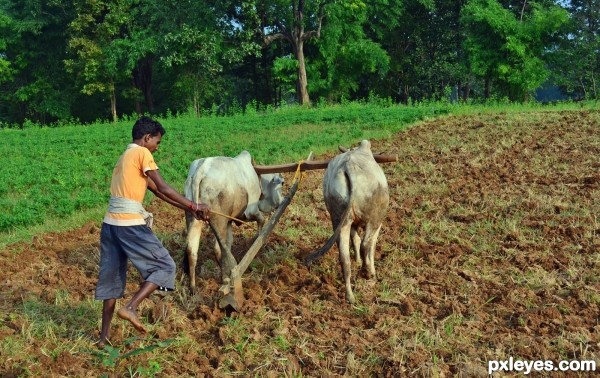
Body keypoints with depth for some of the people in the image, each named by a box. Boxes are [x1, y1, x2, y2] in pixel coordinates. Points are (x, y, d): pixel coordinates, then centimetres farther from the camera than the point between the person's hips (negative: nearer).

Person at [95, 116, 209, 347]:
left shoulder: (125, 157, 24)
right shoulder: (142, 153, -3)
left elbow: (156, 191, 22)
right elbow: (163, 188, -8)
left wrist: (188, 209, 19)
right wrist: (193, 206, -2)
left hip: (110, 222, 9)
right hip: (131, 224, -9)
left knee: (112, 276, 14)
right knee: (164, 266, 2)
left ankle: (104, 336, 17)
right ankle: (130, 308, -9)